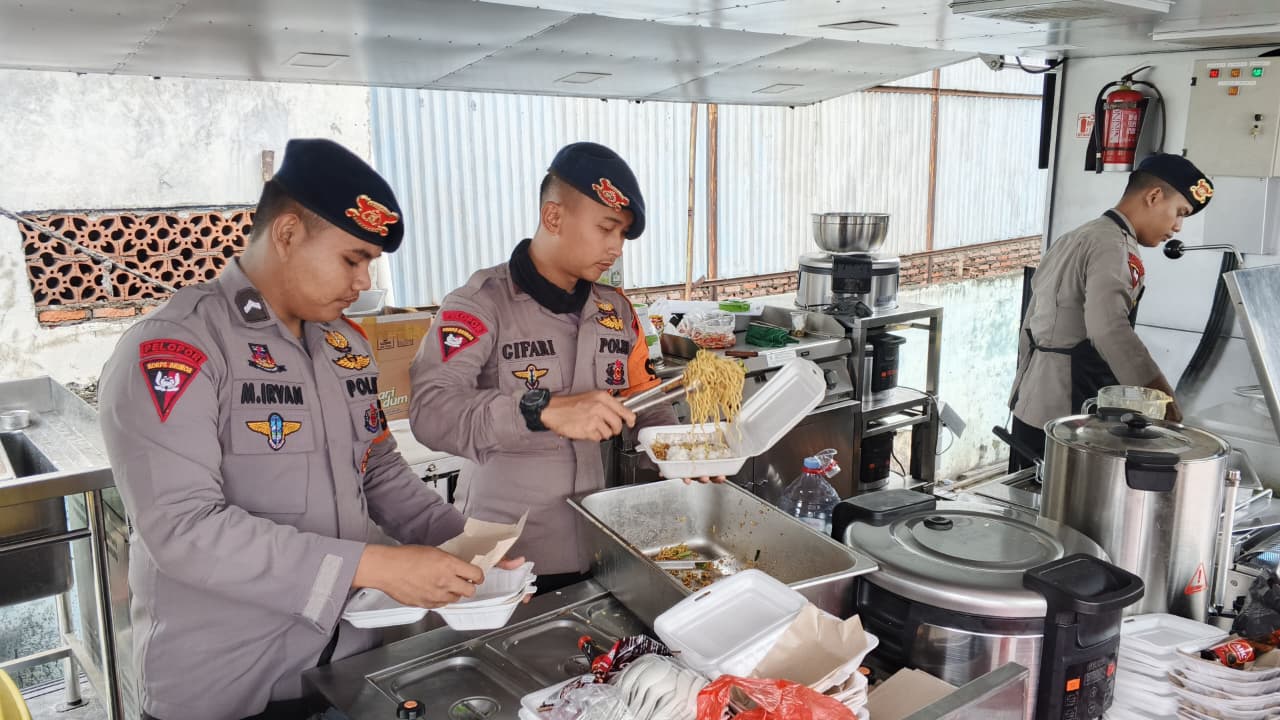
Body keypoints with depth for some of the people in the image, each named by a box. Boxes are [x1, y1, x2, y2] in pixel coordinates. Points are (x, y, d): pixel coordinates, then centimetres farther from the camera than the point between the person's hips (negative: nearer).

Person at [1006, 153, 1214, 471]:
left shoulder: (1074, 239, 15)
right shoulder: (1115, 248, -14)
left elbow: (1030, 327, 19)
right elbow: (1109, 329, -32)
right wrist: (1163, 394, -31)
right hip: (1065, 416, -10)